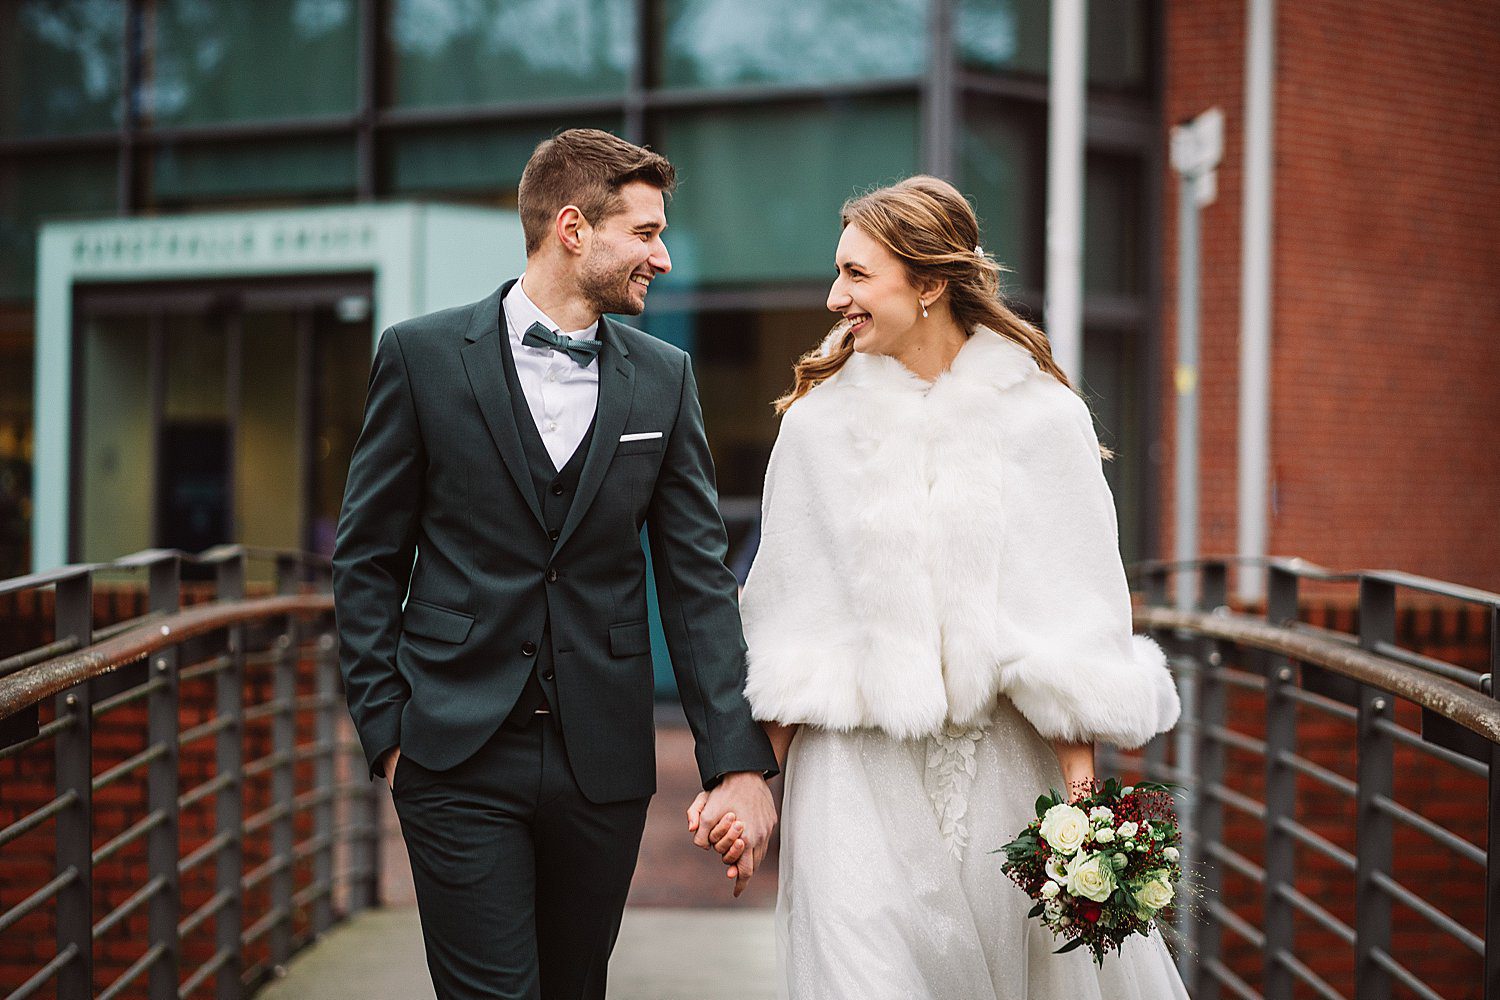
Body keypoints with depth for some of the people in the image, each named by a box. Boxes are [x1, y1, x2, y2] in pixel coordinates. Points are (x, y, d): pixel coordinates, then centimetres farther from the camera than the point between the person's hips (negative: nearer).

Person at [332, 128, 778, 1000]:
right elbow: (369, 559, 3)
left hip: (603, 762, 3)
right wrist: (386, 728, -4)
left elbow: (698, 578, 4)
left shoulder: (664, 379, 7)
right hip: (460, 756, -3)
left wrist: (739, 761, -4)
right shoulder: (424, 355, -1)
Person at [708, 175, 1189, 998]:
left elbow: (1075, 613, -1)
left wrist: (1079, 790, -8)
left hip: (1004, 761, 0)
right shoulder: (820, 420, 4)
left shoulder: (1041, 415, -1)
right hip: (859, 771, 1)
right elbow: (786, 607, 8)